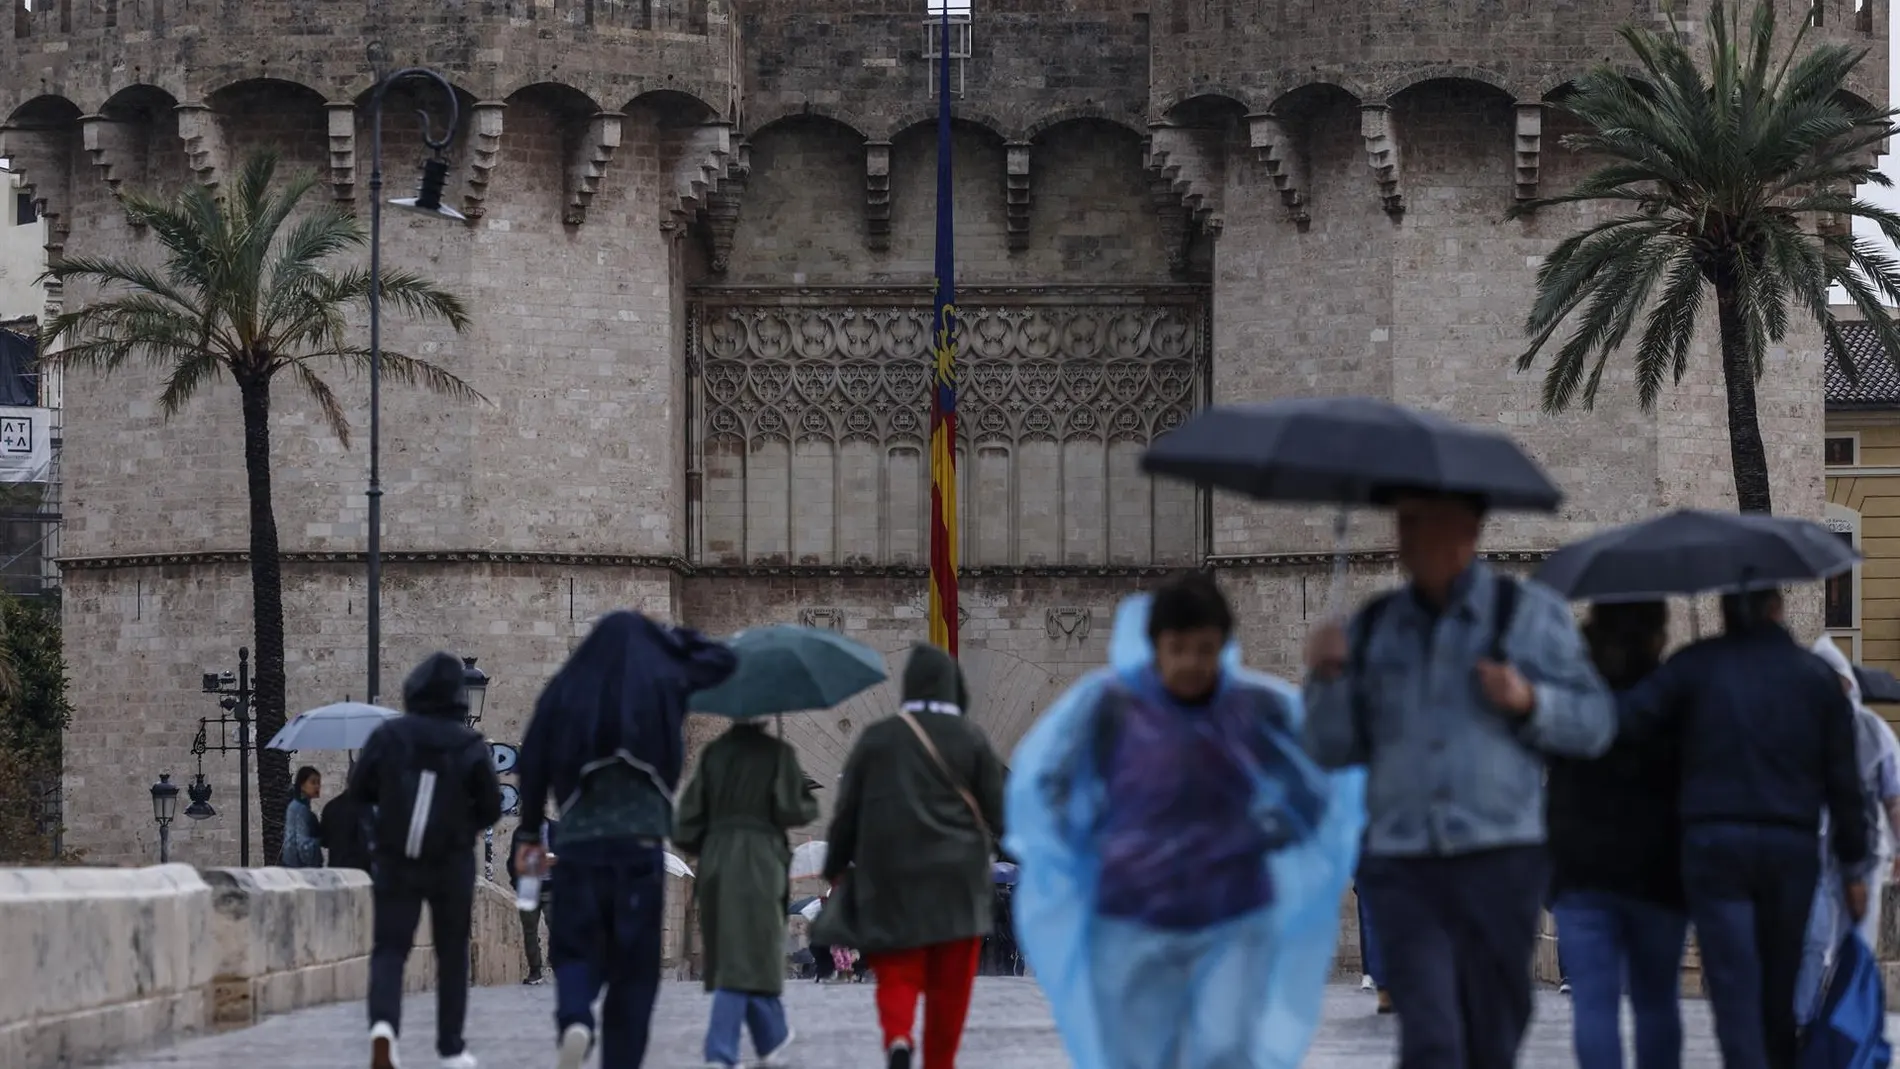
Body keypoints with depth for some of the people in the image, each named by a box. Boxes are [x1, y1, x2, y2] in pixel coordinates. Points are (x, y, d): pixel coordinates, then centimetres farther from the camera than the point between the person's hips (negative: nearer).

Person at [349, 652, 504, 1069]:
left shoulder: (389, 736, -7)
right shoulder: (470, 746, -9)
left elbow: (359, 790, 0)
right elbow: (491, 808, -4)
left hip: (394, 862, 0)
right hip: (453, 864, 0)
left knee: (389, 949, 2)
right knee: (452, 955, 13)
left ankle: (383, 1024, -25)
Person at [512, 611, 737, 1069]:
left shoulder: (564, 690, 7)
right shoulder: (662, 682, 4)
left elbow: (533, 767, 4)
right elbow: (722, 660, 20)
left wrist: (529, 833, 12)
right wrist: (667, 634, 28)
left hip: (580, 842, 1)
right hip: (641, 842, -1)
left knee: (576, 947, 8)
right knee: (634, 963, 6)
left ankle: (573, 1018, -24)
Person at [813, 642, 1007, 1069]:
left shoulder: (877, 738, 0)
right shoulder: (972, 739, -2)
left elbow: (846, 809, 3)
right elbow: (997, 812, 0)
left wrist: (836, 868, 14)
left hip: (891, 878, 0)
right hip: (957, 878, 0)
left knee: (897, 973, 2)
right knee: (950, 985, 9)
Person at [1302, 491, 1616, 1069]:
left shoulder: (1528, 614, 6)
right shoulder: (1374, 627, 13)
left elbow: (1594, 723, 4)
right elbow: (1333, 749, 12)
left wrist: (1527, 700, -14)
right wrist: (1327, 677, -5)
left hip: (1500, 862, -1)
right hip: (1402, 866, 1)